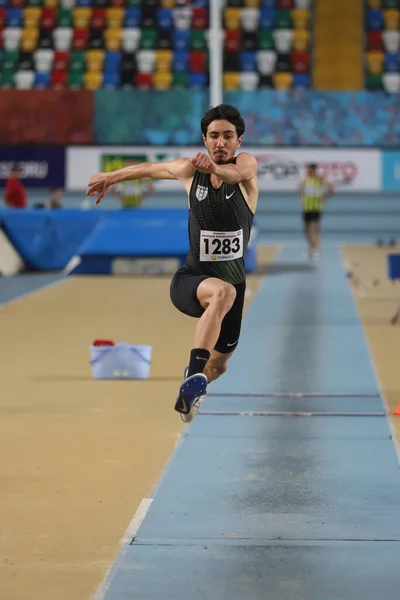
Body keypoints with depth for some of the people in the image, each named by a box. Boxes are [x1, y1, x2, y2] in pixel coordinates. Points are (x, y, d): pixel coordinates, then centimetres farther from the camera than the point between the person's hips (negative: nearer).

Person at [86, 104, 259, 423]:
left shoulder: (246, 164, -9)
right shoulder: (190, 170, -5)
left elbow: (236, 172, -35)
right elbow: (152, 168, 15)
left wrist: (215, 167, -59)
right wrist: (110, 177, 30)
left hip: (233, 280, 2)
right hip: (191, 279, -2)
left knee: (218, 365, 17)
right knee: (223, 291, -39)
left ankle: (193, 386, 53)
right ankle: (193, 377, -50)